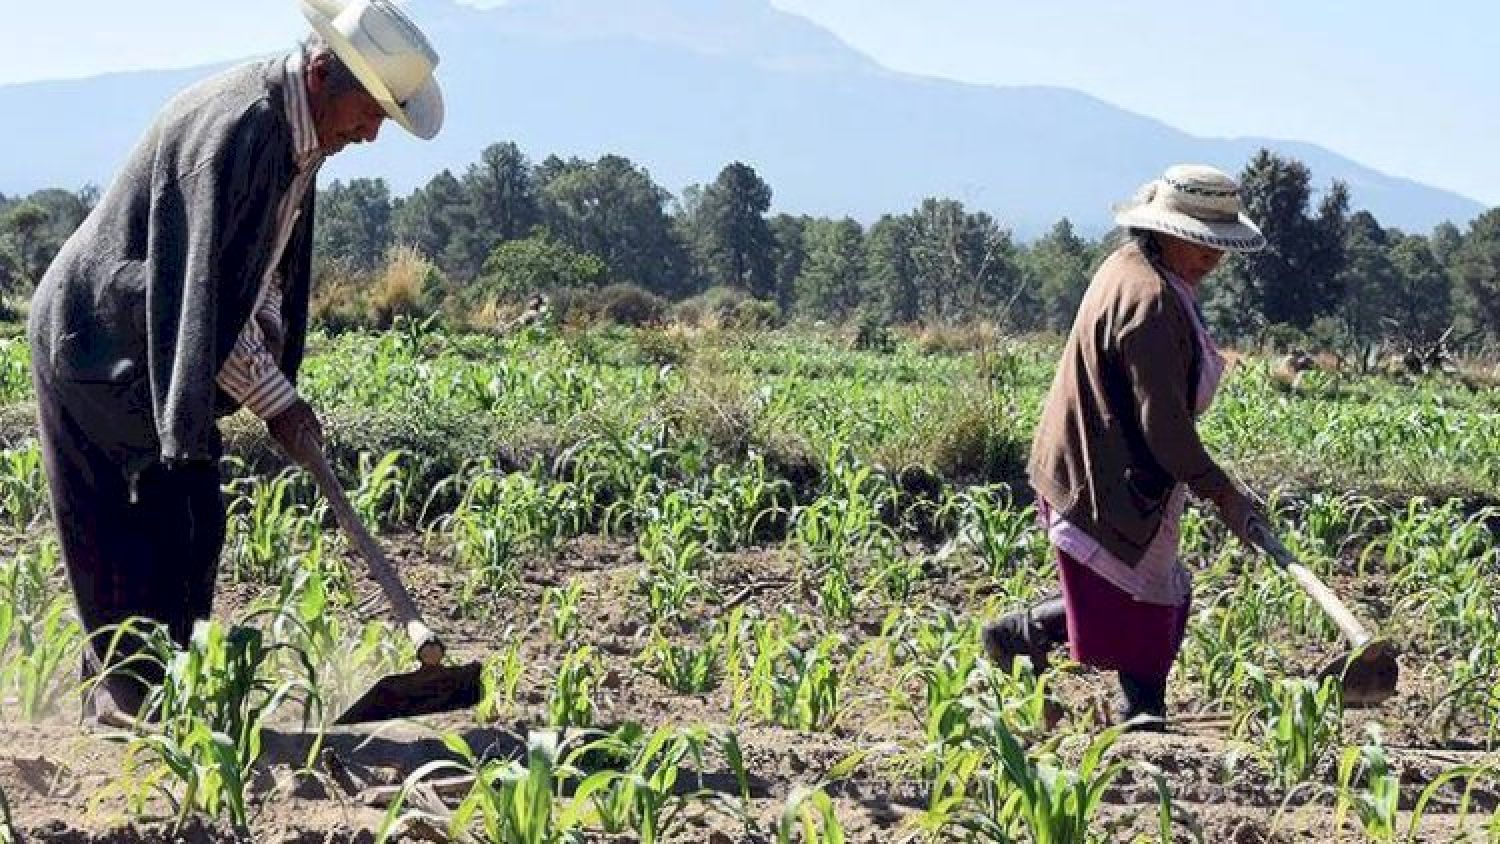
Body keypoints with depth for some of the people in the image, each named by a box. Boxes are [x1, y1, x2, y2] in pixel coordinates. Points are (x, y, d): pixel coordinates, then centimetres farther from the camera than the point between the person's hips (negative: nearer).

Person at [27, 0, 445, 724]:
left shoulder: (298, 135, 5)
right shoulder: (232, 127, -27)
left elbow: (265, 275, 16)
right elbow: (201, 287, -26)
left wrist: (279, 387, 9)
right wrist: (275, 399, -20)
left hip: (165, 359, 10)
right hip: (98, 347, -10)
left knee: (194, 524, 9)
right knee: (129, 531, -7)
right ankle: (126, 696, -1)